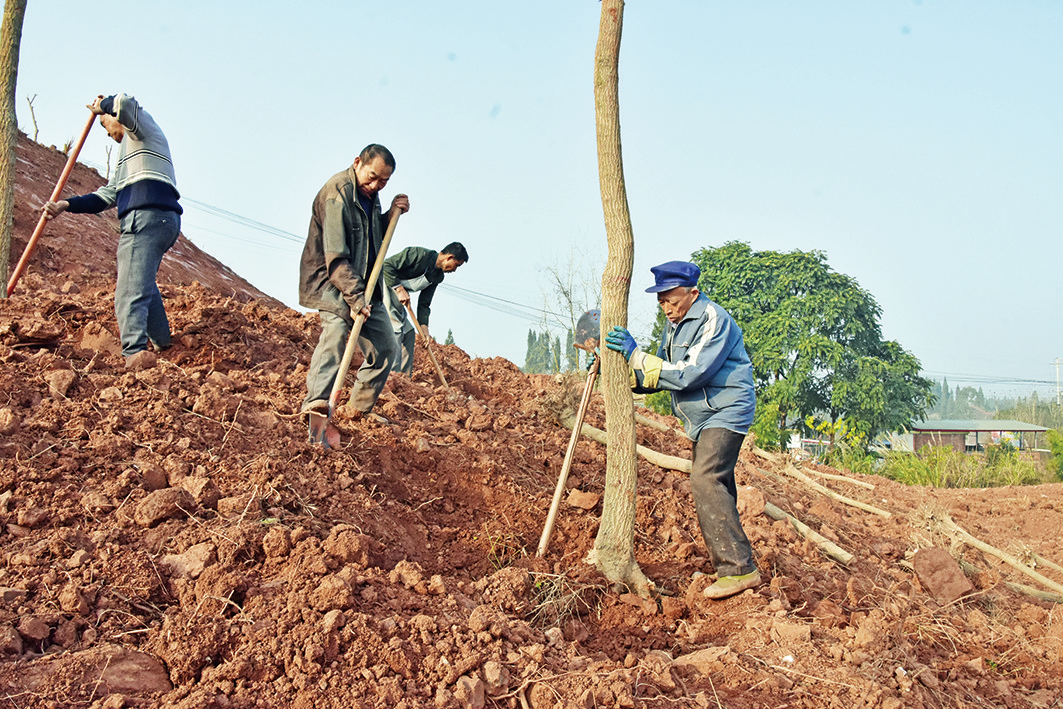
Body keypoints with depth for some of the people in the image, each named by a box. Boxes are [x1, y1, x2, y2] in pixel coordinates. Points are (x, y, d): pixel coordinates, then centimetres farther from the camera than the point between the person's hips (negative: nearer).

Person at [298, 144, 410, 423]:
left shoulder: (369, 193, 8)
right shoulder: (337, 193, -20)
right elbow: (336, 258, -27)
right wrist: (354, 297, -33)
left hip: (365, 286, 9)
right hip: (332, 284, -9)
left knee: (385, 346, 9)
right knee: (336, 329, -31)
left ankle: (362, 406, 21)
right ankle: (316, 401, -40)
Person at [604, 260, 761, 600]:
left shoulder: (714, 320, -18)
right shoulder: (675, 325, 11)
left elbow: (688, 374, -25)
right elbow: (661, 377, 13)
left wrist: (636, 354, -23)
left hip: (726, 412, -10)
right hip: (702, 418, 10)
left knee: (706, 479, -22)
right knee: (716, 488, 12)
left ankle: (739, 569, -22)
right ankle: (729, 565, 21)